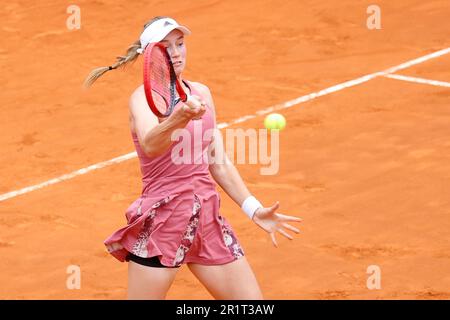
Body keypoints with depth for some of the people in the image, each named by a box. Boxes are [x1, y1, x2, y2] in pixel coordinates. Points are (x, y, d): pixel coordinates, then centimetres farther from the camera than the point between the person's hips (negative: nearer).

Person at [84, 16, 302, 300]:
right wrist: (179, 118, -52)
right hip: (162, 221, -6)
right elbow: (150, 145, -33)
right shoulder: (144, 97, -10)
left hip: (207, 218, 6)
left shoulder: (201, 93, 11)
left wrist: (254, 210, 12)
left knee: (252, 299, 1)